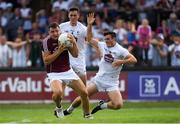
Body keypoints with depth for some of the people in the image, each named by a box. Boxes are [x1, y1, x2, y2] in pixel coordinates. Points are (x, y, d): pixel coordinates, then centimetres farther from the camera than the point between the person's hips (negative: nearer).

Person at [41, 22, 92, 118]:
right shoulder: (46, 42, -12)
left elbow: (75, 55, -1)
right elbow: (46, 61, -14)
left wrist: (74, 43, -20)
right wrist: (59, 51, -23)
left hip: (68, 71, 4)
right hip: (54, 73, -4)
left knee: (84, 93, -4)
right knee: (58, 93, -33)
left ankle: (87, 114, 21)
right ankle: (58, 108, 2)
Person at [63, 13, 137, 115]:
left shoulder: (120, 50, -9)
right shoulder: (102, 45, 5)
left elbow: (134, 60, -15)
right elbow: (90, 39, 14)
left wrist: (120, 62, -24)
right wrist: (89, 25, 3)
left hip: (112, 83, -3)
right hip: (99, 79, 3)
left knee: (118, 105, -21)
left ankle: (102, 105, 9)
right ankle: (69, 110, 20)